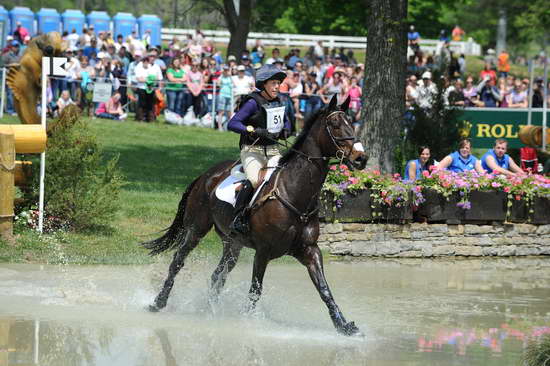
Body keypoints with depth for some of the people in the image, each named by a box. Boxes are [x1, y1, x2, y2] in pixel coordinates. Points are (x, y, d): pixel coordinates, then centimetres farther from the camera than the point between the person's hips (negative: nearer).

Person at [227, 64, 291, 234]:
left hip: (273, 151, 7)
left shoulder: (277, 102, 12)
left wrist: (285, 131, 7)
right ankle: (237, 218, -24)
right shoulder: (253, 102, -10)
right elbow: (232, 124, -17)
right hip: (252, 151, -7)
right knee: (255, 179, -32)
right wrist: (255, 131, -26)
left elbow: (286, 121, 31)